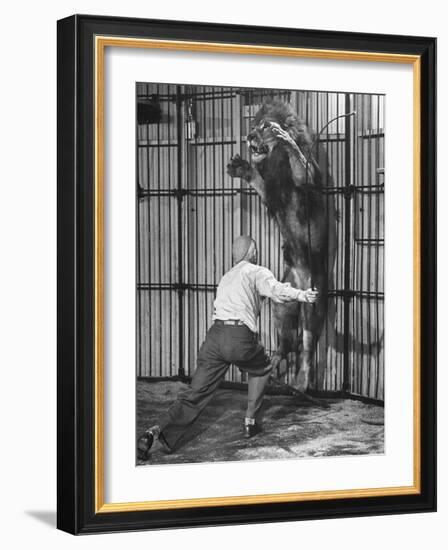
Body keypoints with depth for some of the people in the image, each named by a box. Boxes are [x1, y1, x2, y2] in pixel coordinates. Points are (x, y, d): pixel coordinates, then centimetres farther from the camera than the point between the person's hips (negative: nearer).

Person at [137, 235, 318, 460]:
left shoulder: (226, 278, 31)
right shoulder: (255, 272, 9)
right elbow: (275, 289, -10)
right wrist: (301, 295, -25)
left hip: (215, 334, 5)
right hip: (241, 338, -5)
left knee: (195, 393, 0)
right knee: (260, 370, 27)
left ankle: (158, 431, -18)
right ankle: (250, 422, 25)